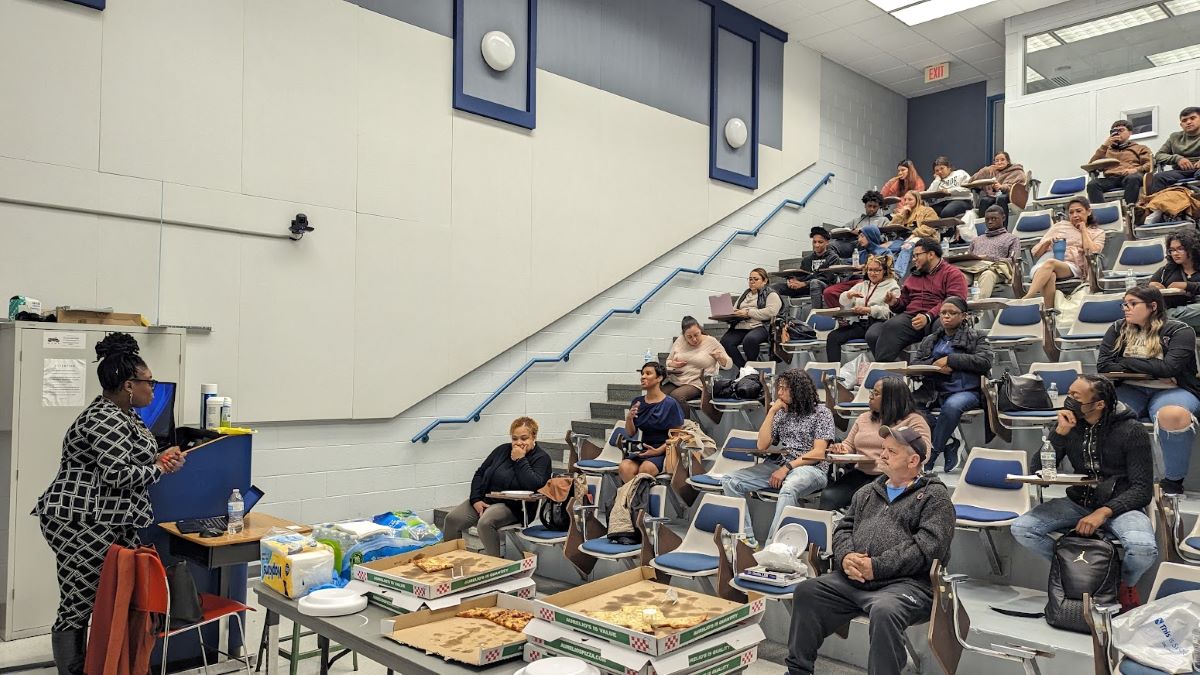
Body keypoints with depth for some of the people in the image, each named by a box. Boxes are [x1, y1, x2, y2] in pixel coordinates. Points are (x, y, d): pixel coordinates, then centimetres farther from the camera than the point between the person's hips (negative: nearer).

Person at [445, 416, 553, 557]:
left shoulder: (542, 458, -4)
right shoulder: (503, 450, 12)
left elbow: (534, 485, -21)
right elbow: (479, 473, 14)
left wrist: (520, 460, -16)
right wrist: (476, 499, 0)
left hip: (512, 506, -6)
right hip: (484, 499, 6)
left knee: (485, 523, -33)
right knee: (452, 519, -16)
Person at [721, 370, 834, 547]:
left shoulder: (821, 413, 1)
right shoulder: (782, 412, 16)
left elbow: (818, 453, -8)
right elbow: (762, 445, 7)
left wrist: (787, 468, -17)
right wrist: (771, 411, 3)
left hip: (810, 468, -6)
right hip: (778, 464, 6)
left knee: (788, 489, -42)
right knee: (730, 480, -13)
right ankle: (748, 540, -19)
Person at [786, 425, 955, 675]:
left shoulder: (934, 495, 3)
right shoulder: (867, 493, 24)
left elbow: (928, 546, -11)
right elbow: (843, 528, 19)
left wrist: (877, 567, -17)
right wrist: (845, 556, -5)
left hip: (907, 582, -6)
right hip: (853, 579, 6)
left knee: (884, 611, -37)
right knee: (806, 591, -11)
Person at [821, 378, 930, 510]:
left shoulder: (914, 421, 3)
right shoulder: (863, 418, 21)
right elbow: (849, 444, 25)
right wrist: (842, 450, 1)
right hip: (860, 473, 5)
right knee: (828, 496, -23)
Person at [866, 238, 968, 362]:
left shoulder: (953, 274, 9)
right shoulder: (913, 276, 29)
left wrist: (928, 317, -21)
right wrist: (895, 303, 7)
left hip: (933, 320, -6)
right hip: (908, 317, 6)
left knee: (893, 325, -34)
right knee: (873, 333, -25)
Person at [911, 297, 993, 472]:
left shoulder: (975, 337, 11)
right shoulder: (930, 340, 22)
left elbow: (985, 361, -6)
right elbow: (914, 364, 12)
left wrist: (951, 360, -10)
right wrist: (935, 365, -9)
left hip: (967, 391, -4)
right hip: (936, 392, 4)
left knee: (952, 405, -40)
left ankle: (931, 454, -24)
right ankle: (948, 441, -12)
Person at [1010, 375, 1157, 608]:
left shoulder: (1131, 430, -11)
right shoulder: (1068, 423, -1)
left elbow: (1142, 488, -11)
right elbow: (1037, 469, -5)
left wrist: (1104, 512, -26)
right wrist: (1059, 433, -17)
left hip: (1119, 506, -3)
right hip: (1078, 502, 3)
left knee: (1144, 549, -34)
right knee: (1021, 529, -19)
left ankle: (1126, 584, 2)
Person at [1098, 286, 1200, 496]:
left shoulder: (1180, 330, 1)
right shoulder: (1118, 329, 13)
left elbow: (1168, 368, -15)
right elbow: (1103, 365, 1)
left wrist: (1126, 362, -5)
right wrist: (1152, 371, -6)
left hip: (1171, 390, -3)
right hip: (1130, 391, 3)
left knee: (1173, 415, -41)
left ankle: (1173, 481, -19)